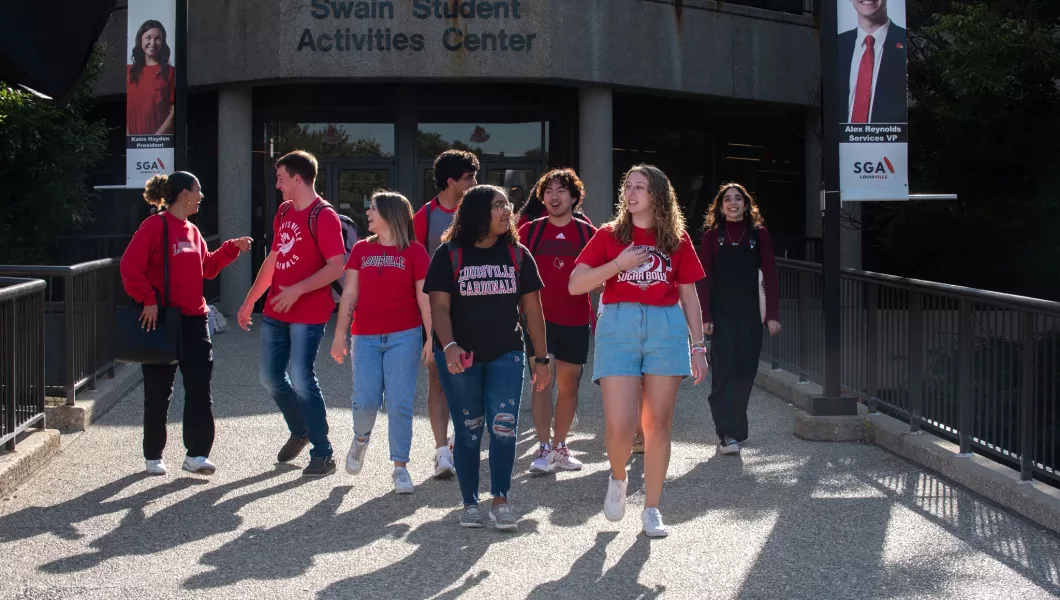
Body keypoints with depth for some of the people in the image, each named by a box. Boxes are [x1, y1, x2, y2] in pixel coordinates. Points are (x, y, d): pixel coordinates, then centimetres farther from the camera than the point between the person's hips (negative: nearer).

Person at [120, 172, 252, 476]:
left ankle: (197, 454, 2)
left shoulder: (192, 231, 14)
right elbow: (130, 266, -17)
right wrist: (148, 300, -20)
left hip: (194, 319, 7)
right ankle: (153, 456, 16)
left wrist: (232, 248, 11)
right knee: (159, 390, 4)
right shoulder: (156, 226, -11)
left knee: (199, 386, -1)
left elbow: (207, 267, 21)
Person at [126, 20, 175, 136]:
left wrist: (155, 138, -14)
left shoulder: (170, 72, -1)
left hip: (162, 140, -2)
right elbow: (125, 109, 6)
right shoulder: (128, 72, 8)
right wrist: (128, 138, -7)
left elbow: (174, 112, -6)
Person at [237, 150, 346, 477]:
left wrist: (297, 290, -25)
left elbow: (337, 266, -20)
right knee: (270, 376, 12)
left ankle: (323, 454, -1)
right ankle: (299, 432, 34)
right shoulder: (283, 212, 13)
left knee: (301, 379, -11)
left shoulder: (323, 216, -13)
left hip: (308, 314, -8)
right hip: (275, 312, 8)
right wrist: (249, 301, 21)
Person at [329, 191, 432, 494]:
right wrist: (340, 333, 3)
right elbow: (350, 293, 8)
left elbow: (424, 296, -1)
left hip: (404, 337, -2)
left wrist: (431, 337, -6)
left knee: (399, 404, -3)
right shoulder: (361, 249, 9)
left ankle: (400, 467, 7)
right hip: (365, 338, 2)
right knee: (365, 401, -4)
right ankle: (361, 437, 29)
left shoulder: (414, 251, 0)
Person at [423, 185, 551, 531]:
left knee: (504, 427, -9)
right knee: (469, 430, 6)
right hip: (461, 358, -1)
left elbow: (532, 309, 5)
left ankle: (500, 501, 4)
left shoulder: (517, 255, 3)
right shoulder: (450, 255, -4)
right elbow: (439, 306, -9)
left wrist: (541, 358, 4)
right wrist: (448, 345, -26)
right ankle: (470, 503, 18)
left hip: (506, 355, 1)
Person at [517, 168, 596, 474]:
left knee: (569, 384, 8)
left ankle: (559, 446, 21)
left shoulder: (587, 233, 4)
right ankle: (544, 448, -4)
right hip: (539, 318, -1)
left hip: (575, 320, 1)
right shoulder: (529, 231, 3)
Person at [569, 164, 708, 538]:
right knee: (619, 424, -12)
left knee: (658, 424, 2)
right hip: (619, 327, -1)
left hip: (667, 329, 1)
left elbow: (689, 296, 13)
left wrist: (698, 346, 8)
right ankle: (618, 478, 20)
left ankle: (651, 508, 14)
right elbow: (575, 285, 1)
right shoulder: (609, 235, 7)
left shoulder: (676, 239, 10)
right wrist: (619, 264, -10)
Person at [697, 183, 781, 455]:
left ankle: (735, 429, 20)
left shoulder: (759, 235, 4)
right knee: (725, 372, -7)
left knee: (746, 372, 5)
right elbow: (704, 279, -1)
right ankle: (727, 434, -8)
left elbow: (770, 276, 2)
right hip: (721, 313, -2)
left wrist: (773, 315, -5)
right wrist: (705, 317, -9)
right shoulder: (712, 236, 2)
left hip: (749, 313, 2)